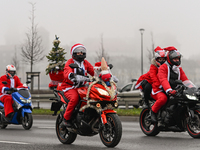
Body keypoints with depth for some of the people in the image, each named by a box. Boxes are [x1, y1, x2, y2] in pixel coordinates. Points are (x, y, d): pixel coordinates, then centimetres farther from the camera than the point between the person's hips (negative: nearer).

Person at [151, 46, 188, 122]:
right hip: (160, 91, -7)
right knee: (163, 98, -38)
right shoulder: (163, 67, -9)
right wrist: (169, 90, -41)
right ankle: (153, 110, -11)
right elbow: (163, 80, -25)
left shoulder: (179, 69, 15)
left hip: (174, 90, 7)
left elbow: (185, 80, 10)